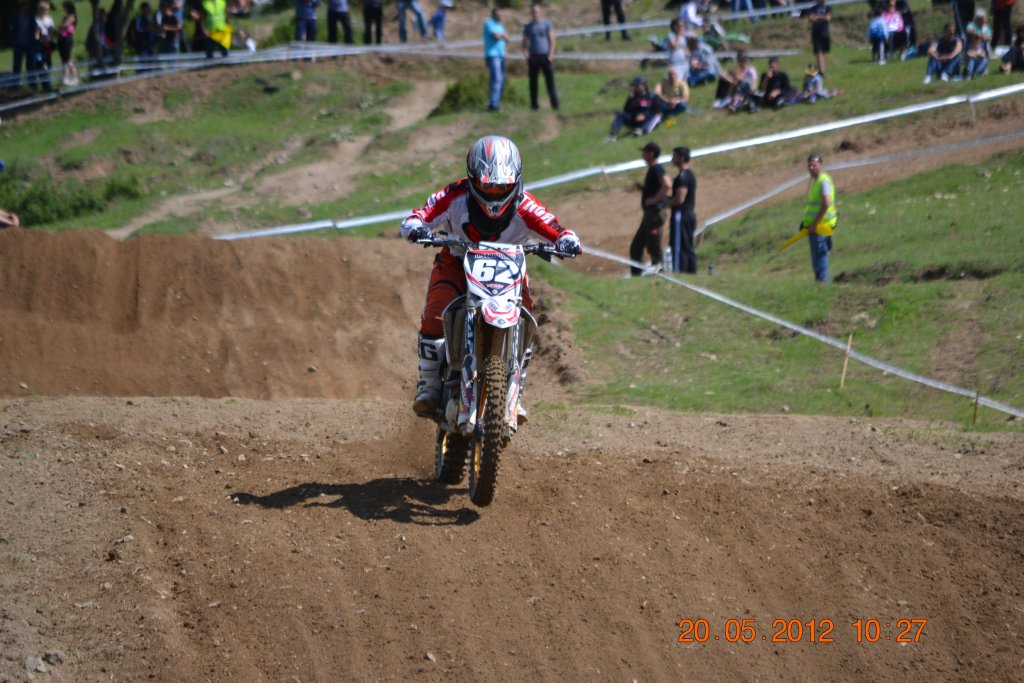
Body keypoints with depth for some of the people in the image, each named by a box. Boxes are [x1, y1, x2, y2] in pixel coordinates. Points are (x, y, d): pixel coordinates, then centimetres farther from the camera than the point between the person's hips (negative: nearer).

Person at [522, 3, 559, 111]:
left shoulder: (546, 24, 7)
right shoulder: (528, 27, 13)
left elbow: (552, 40, 4)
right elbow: (525, 43, 12)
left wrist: (551, 53, -8)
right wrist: (525, 52, -8)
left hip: (545, 56, -2)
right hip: (533, 57, 2)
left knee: (550, 81, -8)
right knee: (533, 82, 2)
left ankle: (555, 104, -9)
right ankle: (534, 105, 6)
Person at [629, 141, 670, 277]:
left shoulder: (657, 169, -14)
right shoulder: (652, 169, 16)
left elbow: (667, 185, -30)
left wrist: (654, 199, -24)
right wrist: (641, 188, 11)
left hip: (654, 213, -11)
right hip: (649, 213, 11)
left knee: (653, 247, -8)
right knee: (636, 246, 15)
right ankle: (636, 273, 20)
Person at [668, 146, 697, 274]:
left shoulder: (682, 177, -15)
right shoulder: (690, 175, 17)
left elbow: (679, 198, -22)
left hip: (681, 216, -10)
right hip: (690, 214, 10)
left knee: (678, 248, -10)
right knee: (688, 248, 11)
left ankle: (678, 271, -12)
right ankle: (691, 271, 12)